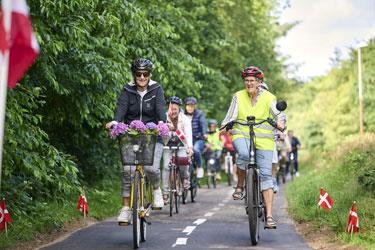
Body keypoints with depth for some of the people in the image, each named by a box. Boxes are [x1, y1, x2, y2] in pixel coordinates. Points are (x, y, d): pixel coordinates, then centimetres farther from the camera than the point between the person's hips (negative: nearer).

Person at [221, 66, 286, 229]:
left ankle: (269, 215, -5)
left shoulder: (268, 97, 0)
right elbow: (231, 116, -1)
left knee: (266, 175, -7)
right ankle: (239, 186, -11)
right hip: (242, 135, 0)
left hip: (263, 139, 0)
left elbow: (278, 112, -12)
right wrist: (227, 126, -22)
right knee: (244, 154, -36)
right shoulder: (238, 97, 5)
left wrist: (280, 121, -35)